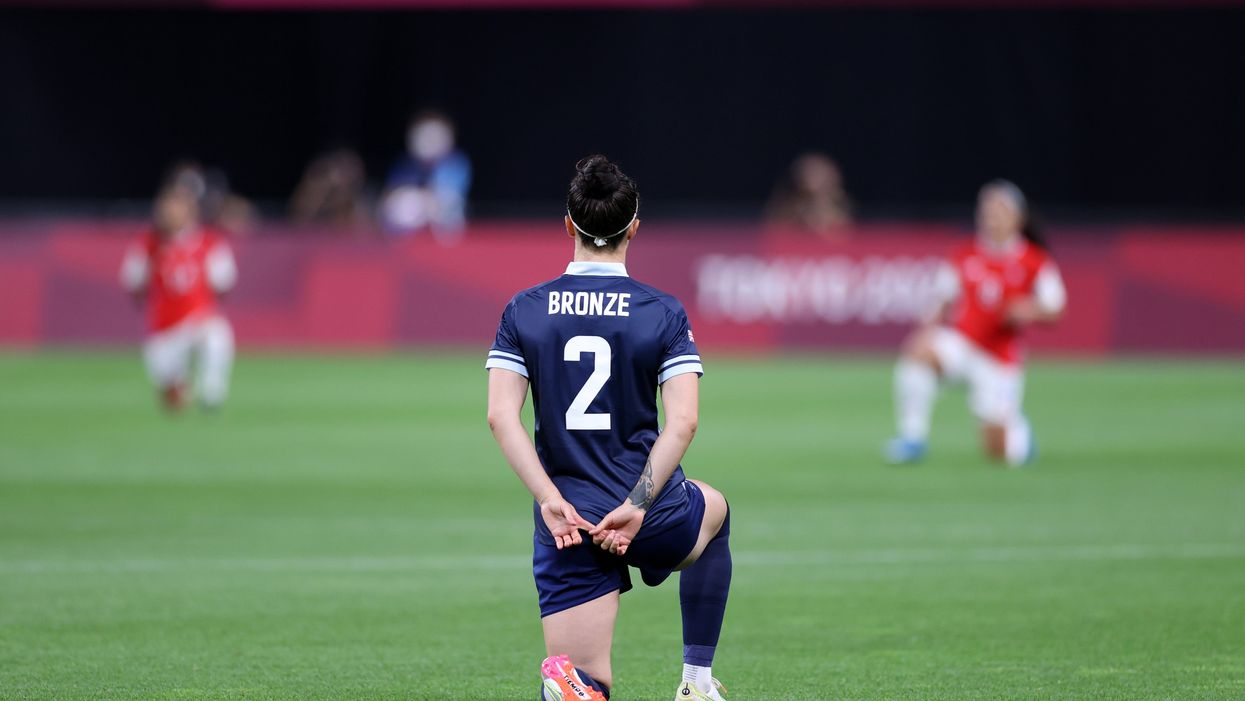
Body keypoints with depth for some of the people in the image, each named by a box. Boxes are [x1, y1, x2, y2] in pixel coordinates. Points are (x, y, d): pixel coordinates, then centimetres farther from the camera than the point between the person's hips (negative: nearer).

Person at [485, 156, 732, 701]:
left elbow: (501, 417, -9)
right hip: (651, 519, 0)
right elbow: (683, 421, -14)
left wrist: (550, 499, -12)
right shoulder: (663, 313, -3)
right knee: (715, 512, 37)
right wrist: (637, 505, -13)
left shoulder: (524, 311, 1)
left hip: (566, 522, 0)